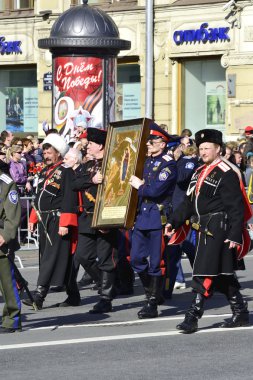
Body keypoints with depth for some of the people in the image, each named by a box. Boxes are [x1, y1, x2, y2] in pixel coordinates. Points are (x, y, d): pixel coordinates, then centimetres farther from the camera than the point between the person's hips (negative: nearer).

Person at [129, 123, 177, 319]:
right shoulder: (146, 161, 14)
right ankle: (152, 293, 25)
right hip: (142, 216, 8)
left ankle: (153, 304, 3)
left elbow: (156, 190, -21)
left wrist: (140, 186, -8)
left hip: (158, 217, -8)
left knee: (156, 262, -2)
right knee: (136, 259, 8)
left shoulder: (168, 164, -10)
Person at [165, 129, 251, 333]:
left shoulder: (226, 174, -11)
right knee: (224, 274, 14)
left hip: (217, 229, -9)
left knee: (206, 274, -10)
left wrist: (235, 236, -19)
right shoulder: (199, 173, 16)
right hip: (205, 229, 9)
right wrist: (173, 221, 7)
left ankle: (193, 317, -11)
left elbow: (237, 207, -14)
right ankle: (241, 314, 23)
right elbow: (189, 202, 18)